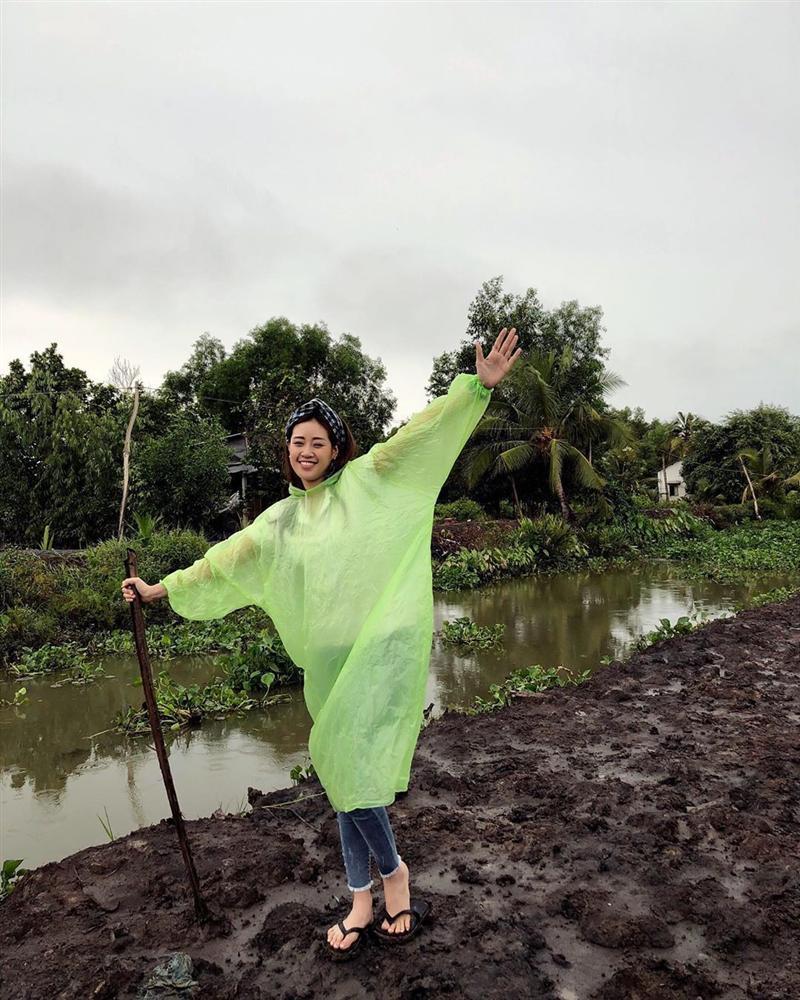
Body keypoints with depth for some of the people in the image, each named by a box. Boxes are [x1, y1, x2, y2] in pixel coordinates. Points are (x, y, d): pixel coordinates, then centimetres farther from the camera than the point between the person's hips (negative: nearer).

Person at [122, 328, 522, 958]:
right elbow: (224, 561, 20)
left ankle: (394, 874, 15)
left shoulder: (366, 482, 0)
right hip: (330, 662, 5)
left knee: (347, 771, -10)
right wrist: (163, 589, 24)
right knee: (343, 776, 11)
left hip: (381, 651, -5)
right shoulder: (278, 520, 14)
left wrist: (477, 386, -16)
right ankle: (363, 902, 27)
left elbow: (419, 436, -8)